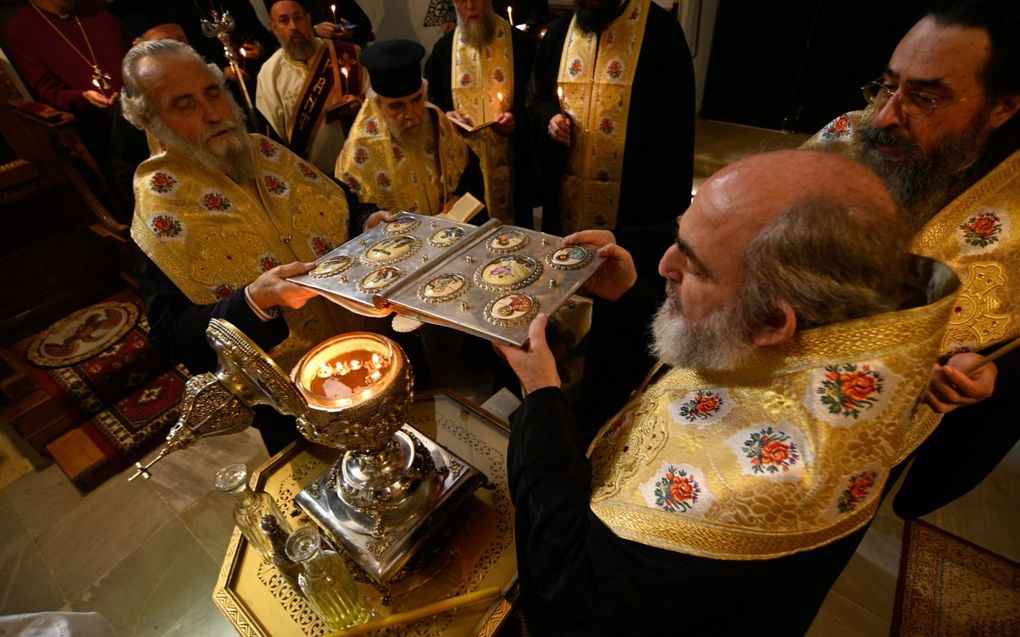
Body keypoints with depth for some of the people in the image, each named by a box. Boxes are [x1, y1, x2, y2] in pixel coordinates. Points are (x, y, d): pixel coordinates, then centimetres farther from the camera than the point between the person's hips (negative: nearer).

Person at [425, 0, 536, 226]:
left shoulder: (519, 42, 0)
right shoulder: (443, 47, 8)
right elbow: (431, 100, 13)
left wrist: (517, 118, -18)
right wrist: (444, 114, -7)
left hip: (507, 159, -2)